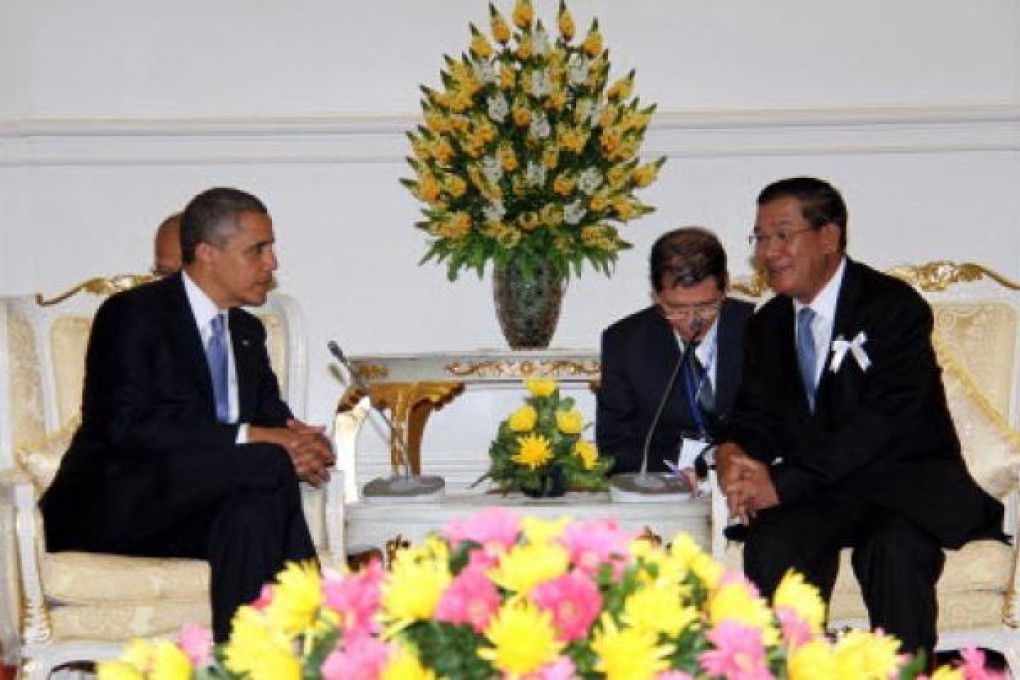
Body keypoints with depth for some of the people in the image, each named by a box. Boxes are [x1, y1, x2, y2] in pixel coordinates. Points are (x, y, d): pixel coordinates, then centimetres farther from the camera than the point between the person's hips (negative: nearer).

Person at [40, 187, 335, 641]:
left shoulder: (247, 332, 19)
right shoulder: (131, 314, -5)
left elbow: (274, 418, 13)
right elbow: (127, 425, -18)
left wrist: (298, 443, -14)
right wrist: (247, 438, -23)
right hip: (112, 514, -6)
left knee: (254, 510, -32)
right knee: (269, 466, -29)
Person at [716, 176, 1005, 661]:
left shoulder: (895, 306, -9)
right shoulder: (767, 326, 12)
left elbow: (884, 422, -19)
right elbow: (754, 417, 12)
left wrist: (783, 481, -25)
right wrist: (732, 455, -15)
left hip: (908, 481, -4)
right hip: (817, 492, 4)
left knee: (894, 549, -34)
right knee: (772, 543, -27)